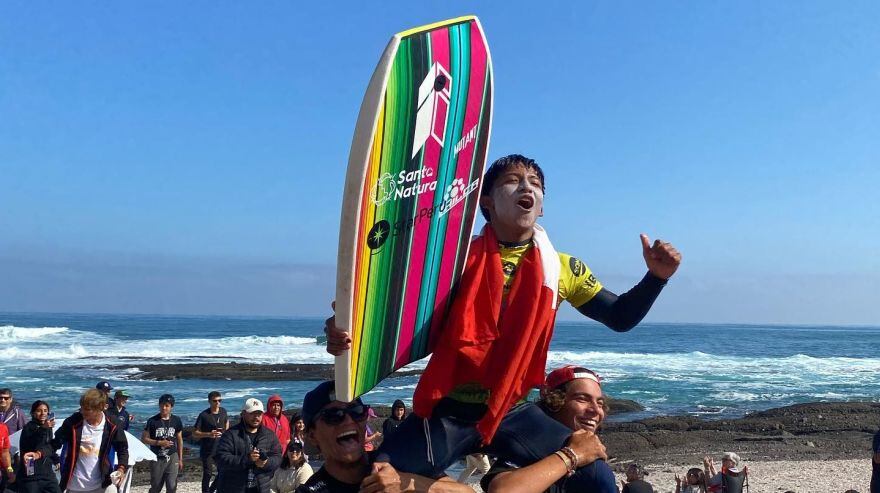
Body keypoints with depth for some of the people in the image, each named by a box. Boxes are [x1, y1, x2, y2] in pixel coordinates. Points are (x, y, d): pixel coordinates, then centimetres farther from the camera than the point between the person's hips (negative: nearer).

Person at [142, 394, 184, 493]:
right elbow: (144, 438, -3)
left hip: (172, 457, 1)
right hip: (157, 458, -1)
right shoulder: (152, 421, -5)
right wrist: (159, 442, -16)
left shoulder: (176, 421, 2)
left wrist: (180, 459, 12)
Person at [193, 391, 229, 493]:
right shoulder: (204, 415, -14)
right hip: (207, 450, -5)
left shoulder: (223, 411, 1)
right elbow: (194, 433, -12)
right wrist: (209, 434, -26)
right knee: (207, 474, 1)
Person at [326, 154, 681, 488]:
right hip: (446, 411, -2)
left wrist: (656, 277, -9)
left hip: (513, 412, 3)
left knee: (594, 476, -6)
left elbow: (620, 317, 10)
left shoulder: (562, 269, 1)